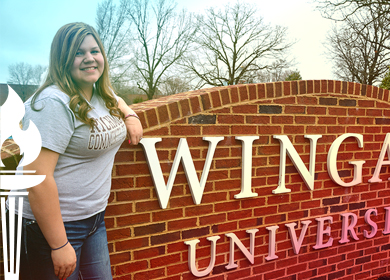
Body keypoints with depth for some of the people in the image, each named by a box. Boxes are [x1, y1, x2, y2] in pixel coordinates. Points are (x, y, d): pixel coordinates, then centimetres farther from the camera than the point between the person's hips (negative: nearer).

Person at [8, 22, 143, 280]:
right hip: (53, 223, -8)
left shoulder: (103, 96, 6)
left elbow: (117, 101, 33)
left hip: (94, 218, 8)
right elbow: (38, 178, -25)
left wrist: (131, 116, 10)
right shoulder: (54, 103, -20)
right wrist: (59, 246, -22)